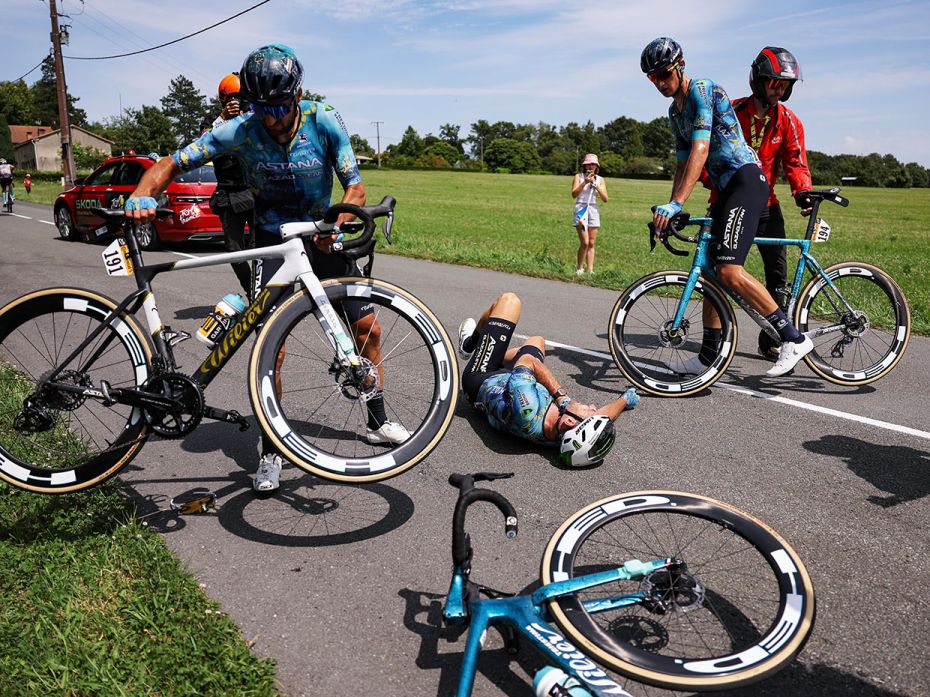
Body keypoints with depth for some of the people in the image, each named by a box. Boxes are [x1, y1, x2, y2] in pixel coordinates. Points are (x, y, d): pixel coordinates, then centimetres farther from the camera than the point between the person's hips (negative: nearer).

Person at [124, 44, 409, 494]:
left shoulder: (324, 122, -14)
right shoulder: (240, 131, -15)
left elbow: (356, 187, -15)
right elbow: (171, 165, -12)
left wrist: (336, 225, -36)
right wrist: (142, 196, -33)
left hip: (323, 238, 2)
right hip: (273, 242, -1)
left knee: (368, 329, 0)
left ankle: (378, 422, 19)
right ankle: (271, 450, 1)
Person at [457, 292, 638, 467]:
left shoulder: (525, 409, -50)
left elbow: (528, 360, -29)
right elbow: (606, 414, -11)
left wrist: (562, 397, -26)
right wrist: (626, 399, 9)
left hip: (480, 380, -4)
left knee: (509, 299, 1)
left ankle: (470, 346, 30)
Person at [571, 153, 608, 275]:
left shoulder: (600, 179, 10)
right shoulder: (579, 176, 2)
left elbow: (605, 199, 4)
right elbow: (574, 194, -10)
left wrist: (596, 186, -8)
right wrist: (585, 182, -19)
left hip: (594, 210, 4)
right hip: (581, 209, -4)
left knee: (591, 243, 4)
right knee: (585, 243, -12)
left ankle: (590, 270, 7)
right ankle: (579, 269, 3)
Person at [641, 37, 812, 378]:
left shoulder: (702, 90, -9)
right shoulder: (675, 111, 19)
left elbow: (700, 150, -21)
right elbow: (683, 162, 20)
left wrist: (677, 203, -28)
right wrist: (669, 210, 12)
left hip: (747, 179, -9)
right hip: (726, 187, 10)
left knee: (729, 271, -22)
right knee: (712, 271, 7)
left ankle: (795, 338, -14)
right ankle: (708, 356, 14)